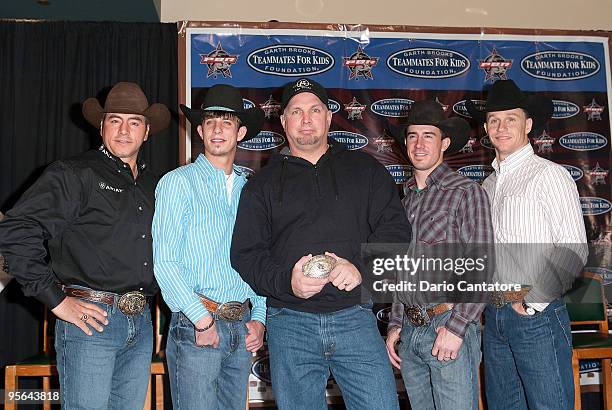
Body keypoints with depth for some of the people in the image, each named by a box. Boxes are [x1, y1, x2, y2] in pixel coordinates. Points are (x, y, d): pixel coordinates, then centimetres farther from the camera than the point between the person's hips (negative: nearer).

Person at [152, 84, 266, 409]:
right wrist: (202, 319, -13)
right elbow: (164, 262, -10)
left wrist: (259, 319, 6)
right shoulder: (178, 182, -3)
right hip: (195, 324, -5)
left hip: (242, 328, 5)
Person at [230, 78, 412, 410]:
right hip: (289, 324, 1)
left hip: (355, 318, 0)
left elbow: (395, 229, 3)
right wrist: (286, 281, -15)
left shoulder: (366, 170, 11)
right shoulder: (263, 184, 11)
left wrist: (360, 266, -15)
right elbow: (246, 254, 4)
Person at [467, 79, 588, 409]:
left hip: (537, 317, -6)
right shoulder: (488, 185, 15)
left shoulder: (549, 175, -4)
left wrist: (534, 300, -17)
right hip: (494, 316, 6)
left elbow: (573, 250, -11)